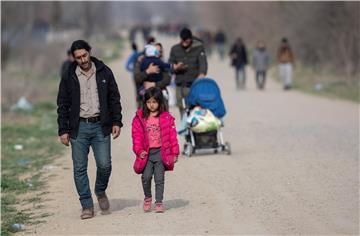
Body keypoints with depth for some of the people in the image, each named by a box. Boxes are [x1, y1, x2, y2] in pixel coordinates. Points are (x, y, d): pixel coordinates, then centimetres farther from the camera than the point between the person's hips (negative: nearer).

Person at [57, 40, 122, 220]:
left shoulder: (104, 72, 5)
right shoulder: (69, 77, 3)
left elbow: (114, 98, 9)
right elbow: (63, 105, 6)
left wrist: (116, 122, 2)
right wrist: (63, 130, 1)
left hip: (100, 126, 0)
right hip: (78, 128, 0)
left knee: (104, 165, -6)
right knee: (79, 169, -1)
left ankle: (101, 192, 23)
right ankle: (87, 206, 7)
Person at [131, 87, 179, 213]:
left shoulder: (167, 118, 4)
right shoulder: (139, 118, 5)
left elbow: (172, 136, 5)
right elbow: (136, 136, 3)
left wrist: (175, 152, 3)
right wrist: (139, 151, -9)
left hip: (161, 152, 0)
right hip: (146, 153, 0)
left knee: (159, 178, 0)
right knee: (146, 176, -8)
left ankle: (159, 202, 9)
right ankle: (147, 197, 16)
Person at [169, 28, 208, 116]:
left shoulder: (199, 47, -1)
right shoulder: (175, 49, 9)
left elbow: (203, 62, -13)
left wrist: (202, 74, -34)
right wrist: (176, 68, -12)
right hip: (180, 86, 3)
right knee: (183, 112, 5)